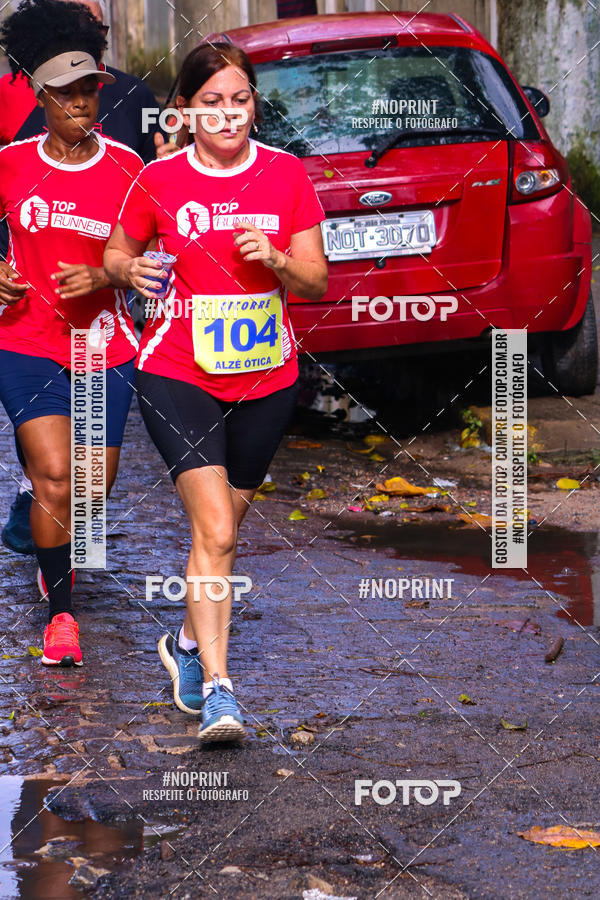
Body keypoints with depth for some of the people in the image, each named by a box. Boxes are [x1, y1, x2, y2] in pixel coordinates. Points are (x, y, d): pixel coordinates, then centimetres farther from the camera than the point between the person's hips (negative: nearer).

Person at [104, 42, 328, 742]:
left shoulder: (286, 174, -1)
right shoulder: (160, 181, -4)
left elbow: (317, 281, 2)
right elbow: (116, 252, 11)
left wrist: (276, 259, -18)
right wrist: (128, 270, -12)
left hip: (266, 376, 3)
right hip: (177, 373, -3)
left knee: (224, 526, 15)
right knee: (214, 530, -16)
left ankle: (188, 642, 39)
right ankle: (216, 689, -15)